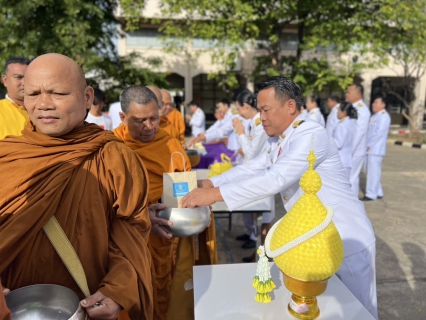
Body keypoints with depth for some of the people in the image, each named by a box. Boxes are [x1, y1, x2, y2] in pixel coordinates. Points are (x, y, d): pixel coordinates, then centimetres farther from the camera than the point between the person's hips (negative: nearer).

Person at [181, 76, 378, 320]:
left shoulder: (312, 134, -23)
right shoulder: (279, 141, 7)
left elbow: (276, 179, -33)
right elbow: (252, 169, 9)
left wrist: (215, 194, -34)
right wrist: (210, 183, -4)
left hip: (345, 239, -8)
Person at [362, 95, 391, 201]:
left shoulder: (384, 116, -11)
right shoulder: (375, 116, 18)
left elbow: (379, 133, -18)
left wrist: (368, 145, -15)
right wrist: (366, 145, 8)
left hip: (376, 149, -9)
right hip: (370, 149, 9)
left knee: (373, 171, -5)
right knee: (371, 171, 13)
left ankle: (371, 194, 1)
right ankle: (378, 192, 23)